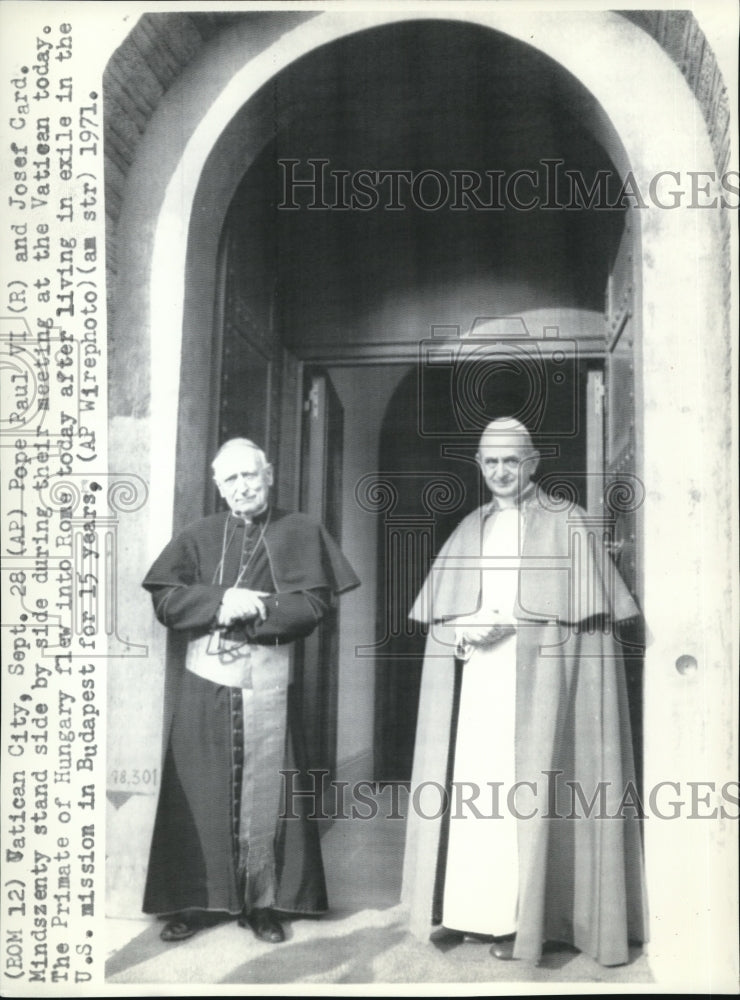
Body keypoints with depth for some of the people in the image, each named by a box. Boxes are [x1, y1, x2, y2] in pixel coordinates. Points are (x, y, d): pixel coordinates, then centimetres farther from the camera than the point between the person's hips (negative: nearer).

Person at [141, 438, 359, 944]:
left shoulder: (300, 533, 3)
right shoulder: (199, 536, 8)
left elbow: (313, 605, -7)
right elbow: (165, 600, -2)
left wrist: (247, 613, -14)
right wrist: (221, 601, -17)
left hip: (268, 684, -1)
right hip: (205, 683, 1)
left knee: (265, 794, 4)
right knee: (201, 794, 5)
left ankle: (264, 903, 17)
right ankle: (197, 900, 17)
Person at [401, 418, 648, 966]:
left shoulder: (566, 523, 1)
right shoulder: (469, 529, 15)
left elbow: (585, 607, -6)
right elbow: (438, 611, 14)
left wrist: (508, 621, -14)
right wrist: (465, 630, -8)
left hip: (539, 677, -4)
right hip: (473, 679, 4)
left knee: (524, 791, -6)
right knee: (470, 783, 1)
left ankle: (521, 917, 2)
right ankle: (471, 906, 10)